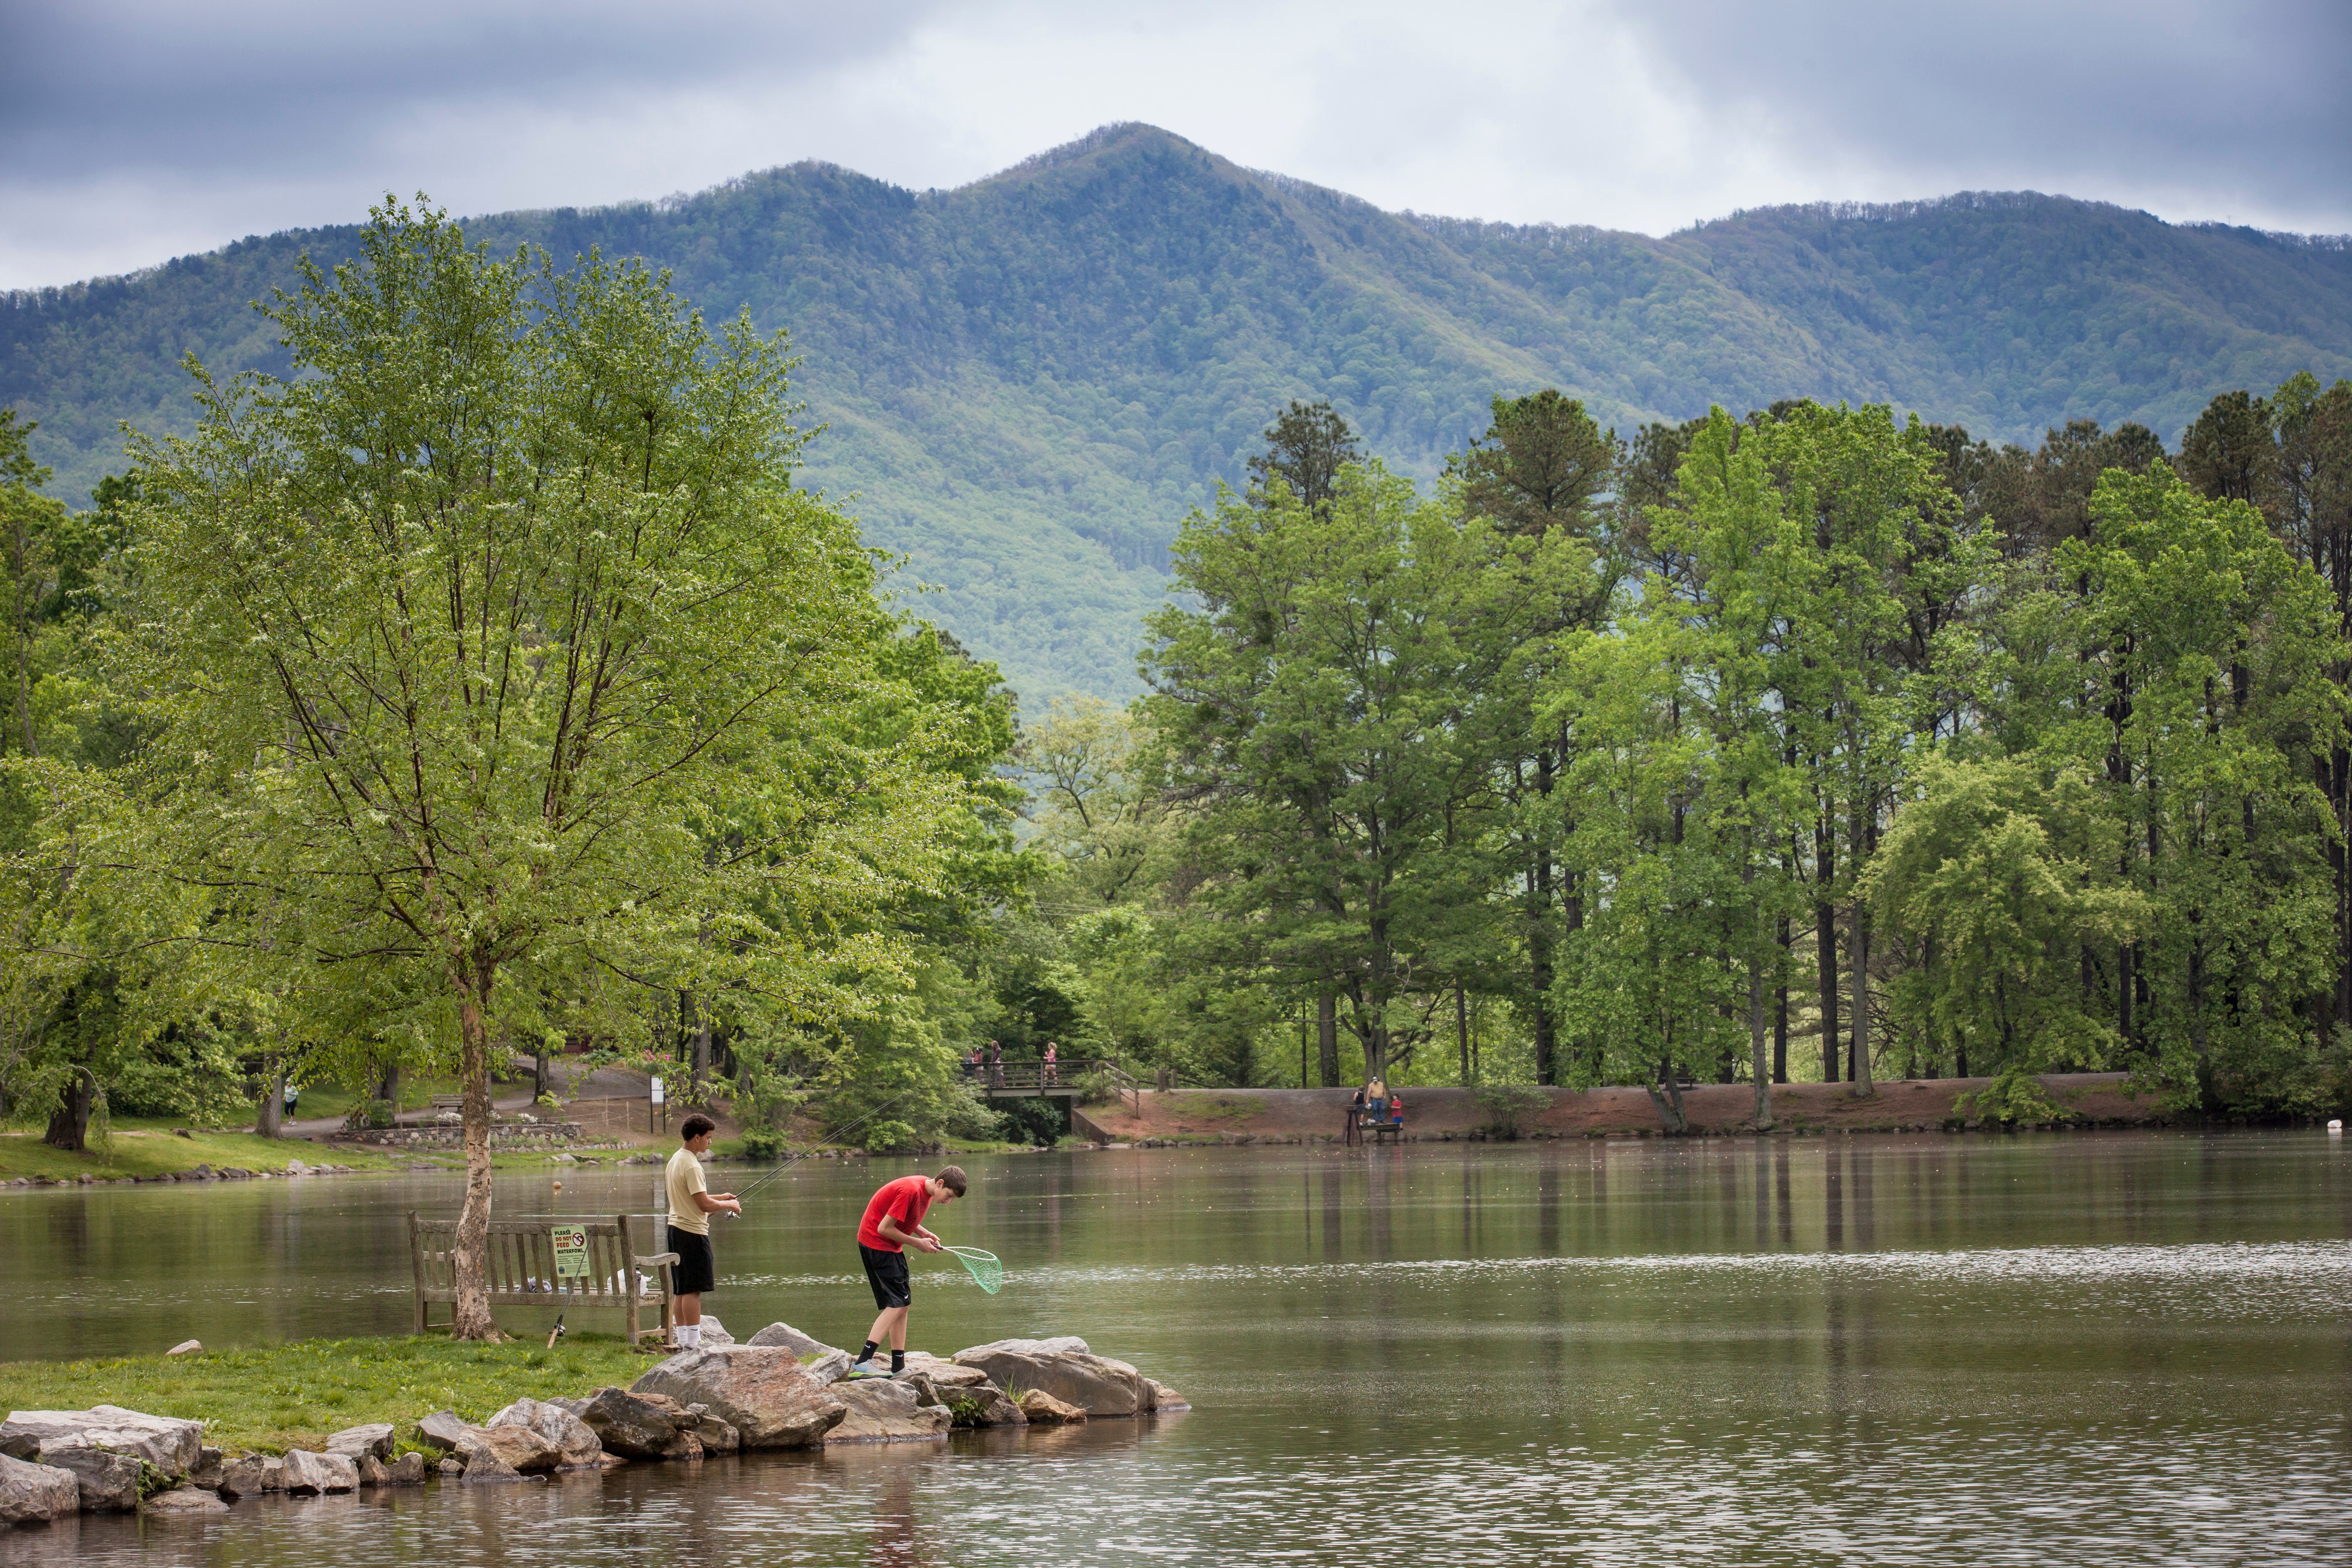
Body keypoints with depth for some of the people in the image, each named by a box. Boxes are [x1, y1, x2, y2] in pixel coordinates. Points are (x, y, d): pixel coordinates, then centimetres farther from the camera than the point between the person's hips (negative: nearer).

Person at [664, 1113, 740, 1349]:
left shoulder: (675, 1160, 14)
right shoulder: (691, 1166, -17)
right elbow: (704, 1205, -20)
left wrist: (720, 1197, 21)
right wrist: (729, 1205, -4)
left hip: (677, 1229, 10)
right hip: (692, 1232, -10)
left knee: (682, 1290, 11)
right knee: (693, 1289, -9)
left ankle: (682, 1339, 14)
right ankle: (692, 1343, -10)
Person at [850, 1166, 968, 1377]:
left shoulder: (926, 1188, 5)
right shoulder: (911, 1191, -25)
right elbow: (884, 1228, -23)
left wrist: (925, 1234, 1)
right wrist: (918, 1242, -14)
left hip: (891, 1246, 10)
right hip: (876, 1243, -10)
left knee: (902, 1304, 10)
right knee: (897, 1303, -16)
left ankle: (899, 1367, 13)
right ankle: (861, 1364, -24)